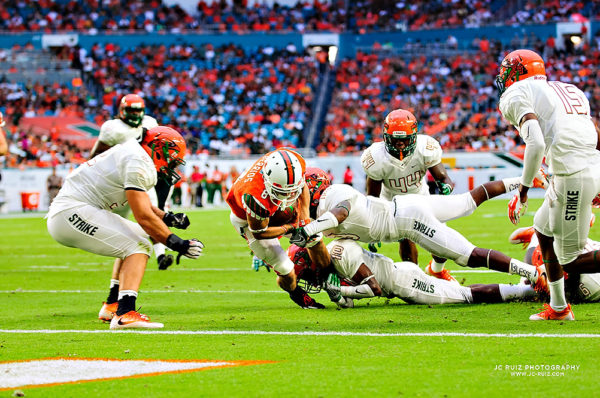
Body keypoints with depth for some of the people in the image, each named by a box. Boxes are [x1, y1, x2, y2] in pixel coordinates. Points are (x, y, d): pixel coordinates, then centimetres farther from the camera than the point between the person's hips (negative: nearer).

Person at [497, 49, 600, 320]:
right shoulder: (568, 90, 25)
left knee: (570, 260, 2)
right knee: (543, 227, 26)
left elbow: (536, 143, -15)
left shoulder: (516, 95, 2)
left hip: (572, 176, -8)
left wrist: (523, 190, -9)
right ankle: (558, 307, 33)